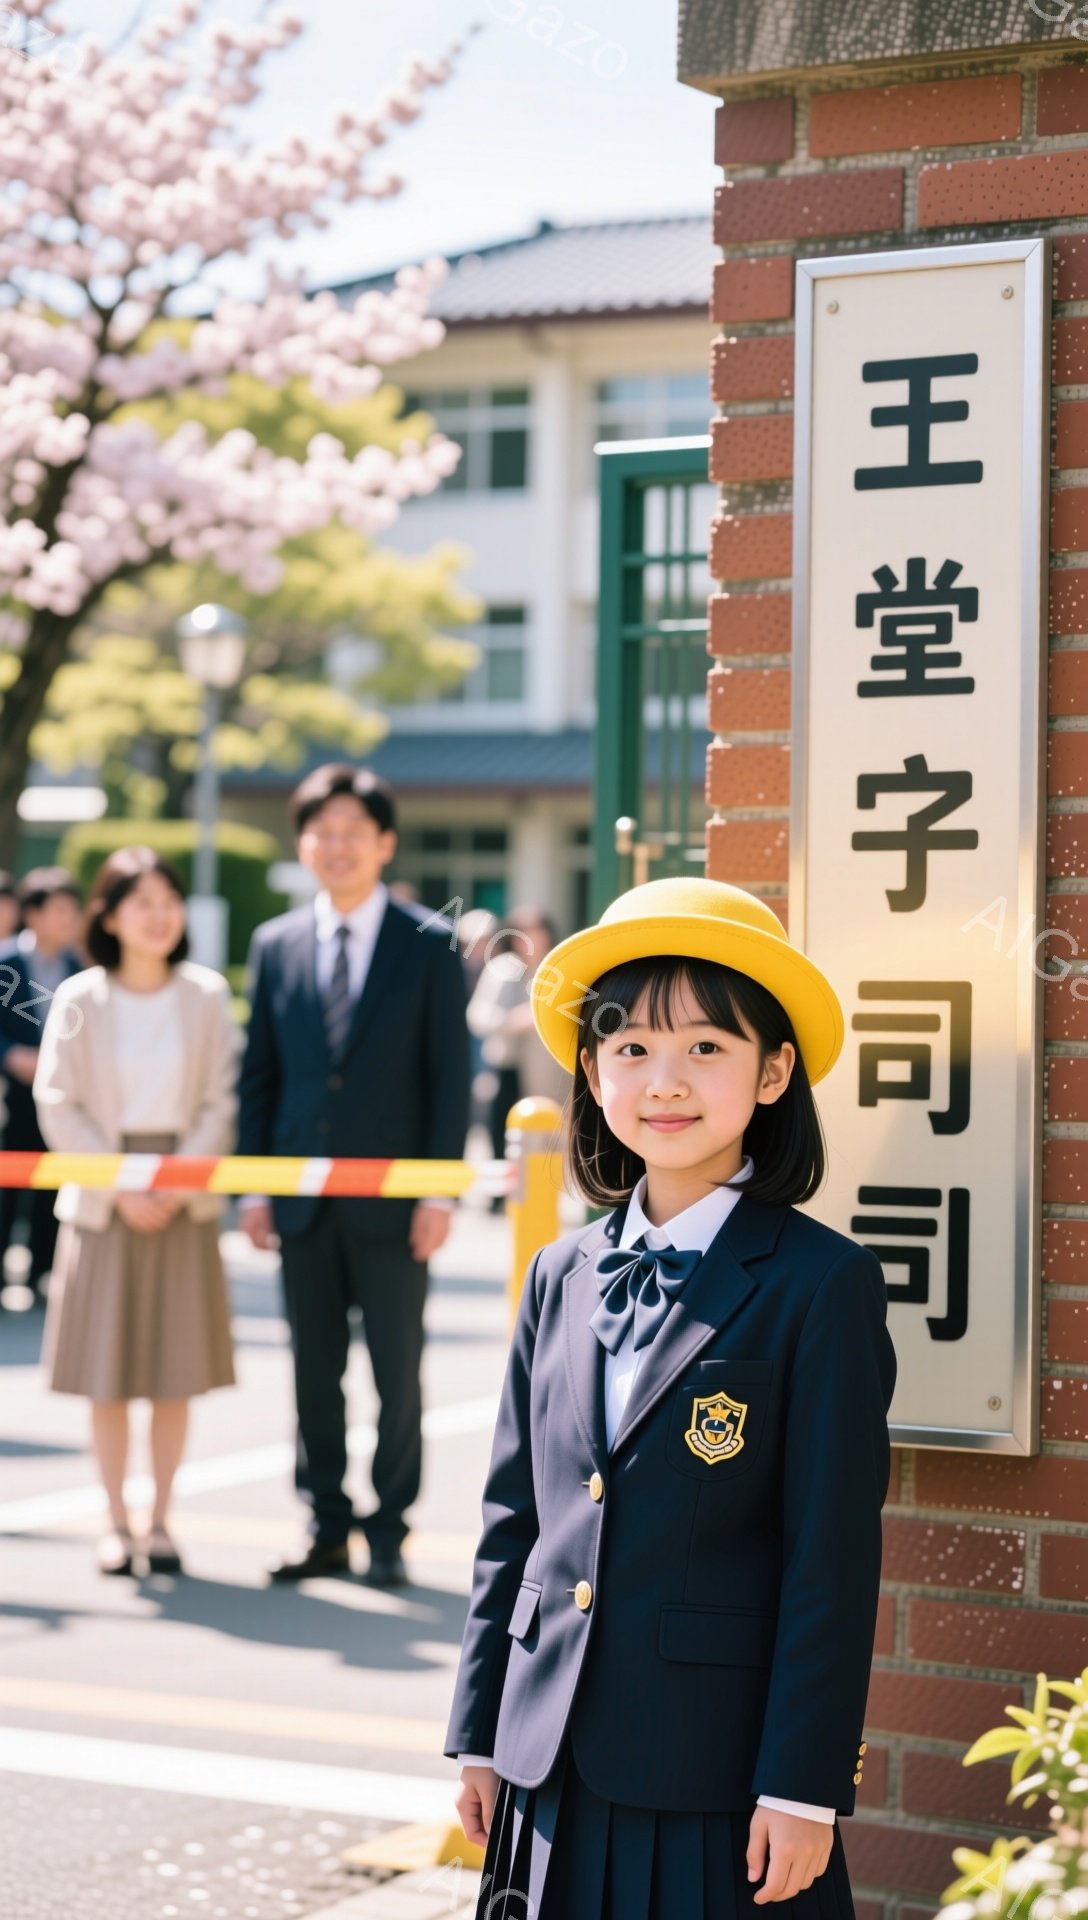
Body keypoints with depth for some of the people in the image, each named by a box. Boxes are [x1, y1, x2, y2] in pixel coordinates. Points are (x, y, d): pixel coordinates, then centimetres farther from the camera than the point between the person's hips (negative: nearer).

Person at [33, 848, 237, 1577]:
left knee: (177, 1372, 3)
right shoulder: (79, 999, -2)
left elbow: (222, 1102, 0)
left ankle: (161, 1519, 13)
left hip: (184, 1201, 1)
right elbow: (58, 1105, -3)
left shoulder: (207, 994, 0)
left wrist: (177, 1186, -11)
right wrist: (120, 1187, -11)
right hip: (102, 1202, -1)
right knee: (107, 1375, 2)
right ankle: (116, 1522, 12)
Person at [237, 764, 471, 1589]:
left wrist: (440, 1190, -8)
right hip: (303, 1198, 3)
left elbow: (451, 1073, -2)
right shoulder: (276, 944, 8)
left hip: (392, 1196, -3)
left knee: (398, 1372, 3)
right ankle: (326, 1527, 16)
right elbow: (259, 1075, 10)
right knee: (314, 1369, 8)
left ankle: (389, 1532, 12)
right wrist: (255, 1185, 3)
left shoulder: (430, 945, 0)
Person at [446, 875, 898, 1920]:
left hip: (724, 1783, -5)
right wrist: (481, 1734, 12)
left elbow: (834, 1560, -9)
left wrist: (803, 1790, -11)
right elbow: (512, 1519, 13)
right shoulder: (562, 1275, 9)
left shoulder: (822, 1284, -7)